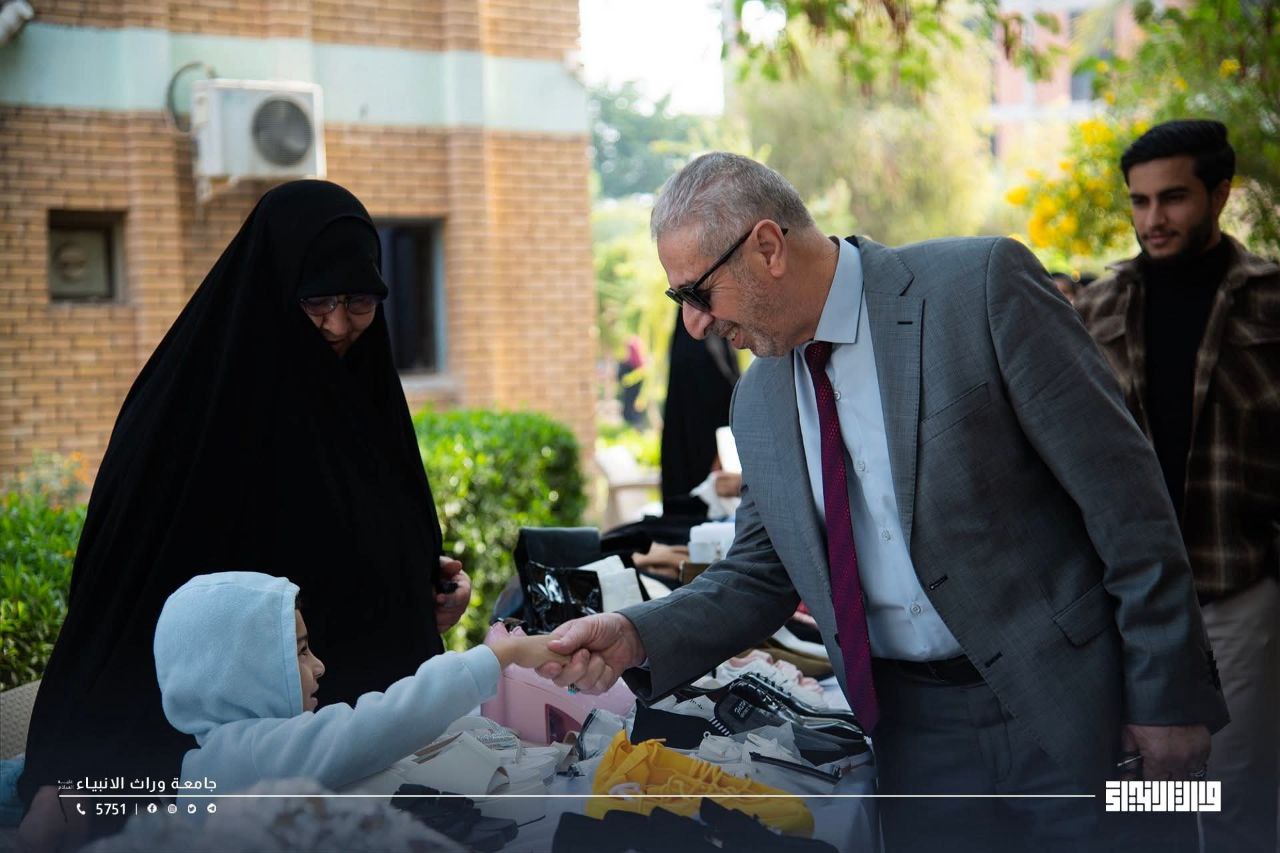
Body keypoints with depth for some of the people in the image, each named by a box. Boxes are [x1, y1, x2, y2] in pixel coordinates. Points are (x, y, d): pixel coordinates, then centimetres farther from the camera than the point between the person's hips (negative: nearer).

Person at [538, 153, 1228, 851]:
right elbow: (757, 578, 13)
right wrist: (635, 637, -5)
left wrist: (1166, 694, -12)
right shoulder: (757, 401, 6)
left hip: (1074, 707, -4)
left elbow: (1119, 487, -12)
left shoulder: (983, 284, -12)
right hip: (916, 731, 5)